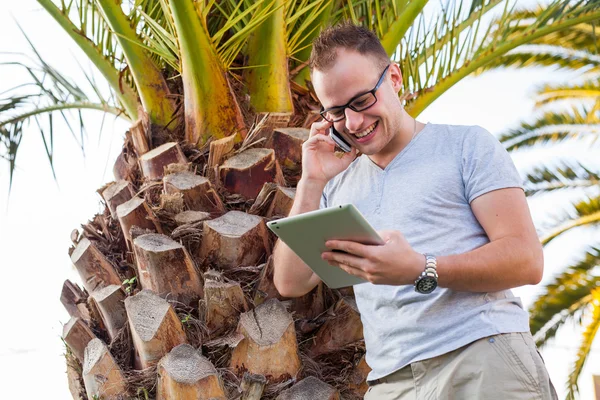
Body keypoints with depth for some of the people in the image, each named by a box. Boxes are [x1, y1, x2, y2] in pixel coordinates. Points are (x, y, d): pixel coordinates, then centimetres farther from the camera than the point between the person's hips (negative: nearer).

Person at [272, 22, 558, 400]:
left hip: (485, 358, -4)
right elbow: (291, 283, 12)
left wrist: (421, 271, -19)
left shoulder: (466, 144, 5)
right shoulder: (339, 185, 18)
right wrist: (311, 182, 4)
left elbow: (527, 260, -4)